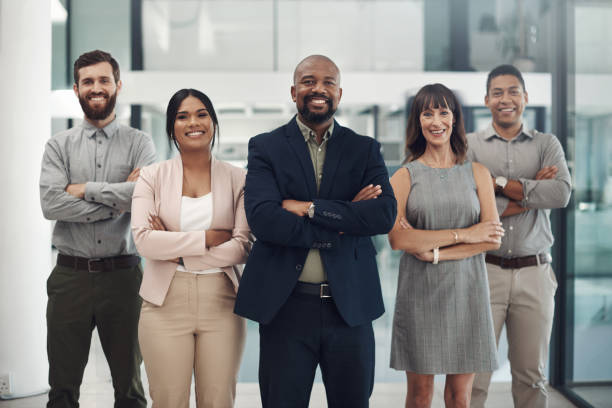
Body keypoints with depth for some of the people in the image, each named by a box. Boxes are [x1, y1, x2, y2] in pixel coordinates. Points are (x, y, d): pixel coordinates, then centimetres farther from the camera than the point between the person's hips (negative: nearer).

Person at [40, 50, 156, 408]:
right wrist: (119, 199, -12)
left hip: (122, 274, -1)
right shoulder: (59, 146, 6)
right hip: (71, 275, 1)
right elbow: (51, 204, -9)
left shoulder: (139, 143, 4)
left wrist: (86, 189, -10)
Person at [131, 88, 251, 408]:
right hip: (166, 303, 0)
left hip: (221, 301, 0)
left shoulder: (237, 179, 3)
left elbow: (243, 247, -6)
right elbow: (143, 239, -10)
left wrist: (177, 252, -10)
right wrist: (207, 238, -12)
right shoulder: (152, 177, 4)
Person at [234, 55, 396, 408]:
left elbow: (385, 215, -9)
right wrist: (344, 219, -13)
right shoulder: (265, 148, 1)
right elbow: (262, 218, -14)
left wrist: (309, 207, -15)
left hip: (351, 306, 2)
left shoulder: (365, 150, 7)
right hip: (286, 307, -1)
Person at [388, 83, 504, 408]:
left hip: (466, 293, 1)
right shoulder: (405, 176, 3)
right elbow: (397, 238, -11)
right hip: (419, 293, -1)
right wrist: (463, 235, -12)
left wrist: (435, 252, -12)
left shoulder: (477, 173, 8)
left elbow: (493, 238, -2)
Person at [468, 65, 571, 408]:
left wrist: (498, 182, -11)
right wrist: (532, 192, -9)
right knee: (475, 375, -2)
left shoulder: (547, 145, 9)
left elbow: (562, 194, -10)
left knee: (532, 376, 11)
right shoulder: (469, 145, 3)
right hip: (484, 270, -2)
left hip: (534, 273, 2)